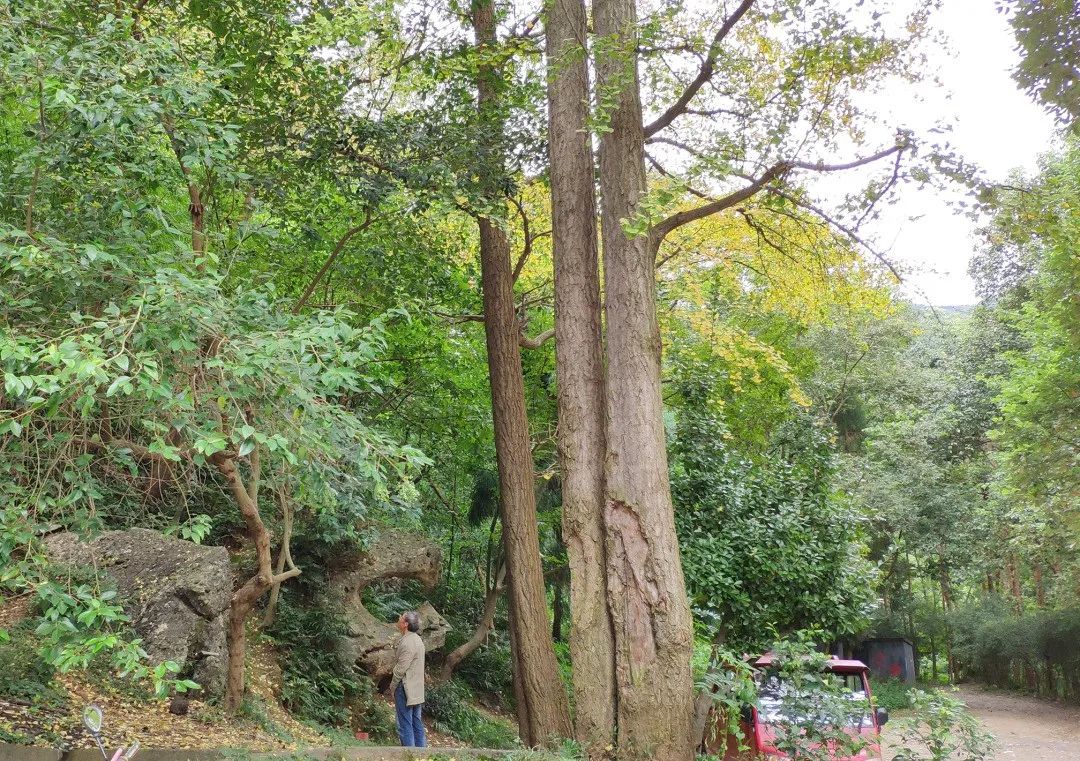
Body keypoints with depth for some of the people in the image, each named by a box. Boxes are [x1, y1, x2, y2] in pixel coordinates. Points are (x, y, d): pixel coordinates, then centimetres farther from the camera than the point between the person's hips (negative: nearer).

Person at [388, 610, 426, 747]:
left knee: (405, 725, -4)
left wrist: (392, 685, -5)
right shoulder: (417, 639, 11)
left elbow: (400, 668, -20)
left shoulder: (407, 643, -20)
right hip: (417, 689, 9)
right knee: (416, 722, 13)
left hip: (406, 688, -9)